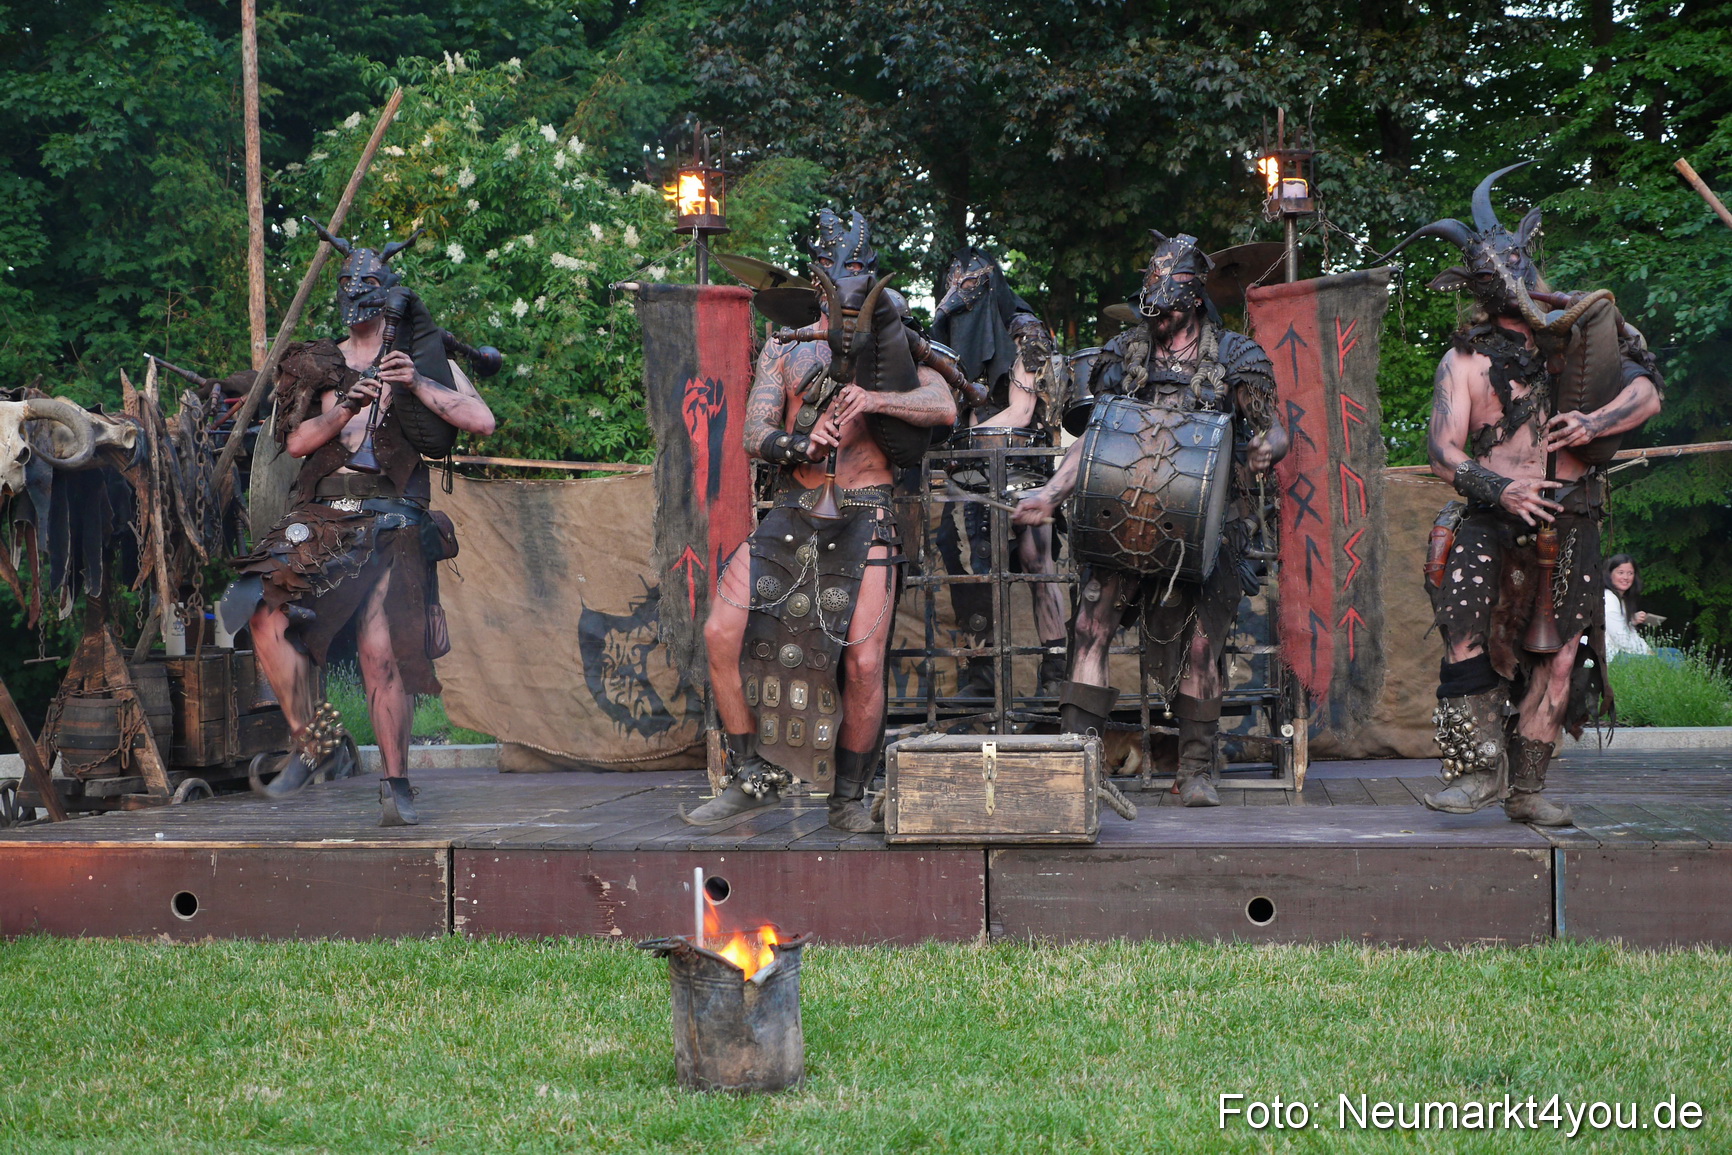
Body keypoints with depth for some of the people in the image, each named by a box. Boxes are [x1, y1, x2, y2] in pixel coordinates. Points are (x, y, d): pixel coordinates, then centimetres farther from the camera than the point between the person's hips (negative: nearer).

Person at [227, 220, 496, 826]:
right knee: (269, 618, -18)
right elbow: (296, 441, 7)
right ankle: (312, 739, -1)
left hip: (391, 522, -3)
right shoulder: (320, 364, 18)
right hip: (320, 518, 3)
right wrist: (346, 408, -11)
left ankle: (396, 783, -4)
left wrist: (418, 384, -12)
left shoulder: (423, 358, 11)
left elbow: (482, 420, -2)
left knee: (380, 647, -16)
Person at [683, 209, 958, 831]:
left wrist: (875, 399, -26)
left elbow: (944, 408, -10)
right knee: (722, 634, -11)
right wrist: (798, 444, -19)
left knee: (863, 662, -14)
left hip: (864, 522, -2)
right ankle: (754, 776, 4)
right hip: (791, 516, 3)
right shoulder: (785, 350, 14)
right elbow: (755, 433, 3)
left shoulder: (894, 344, 8)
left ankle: (850, 796, 5)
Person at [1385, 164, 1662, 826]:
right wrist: (1501, 489, -21)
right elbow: (1444, 453, -4)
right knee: (1468, 638, -21)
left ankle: (1526, 786, 8)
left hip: (1568, 520, 2)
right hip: (1493, 517, -2)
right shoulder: (1464, 362, 4)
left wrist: (1596, 423, -15)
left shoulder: (1571, 341, 10)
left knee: (1555, 653, 0)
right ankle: (1481, 766, -12)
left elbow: (1646, 394, 6)